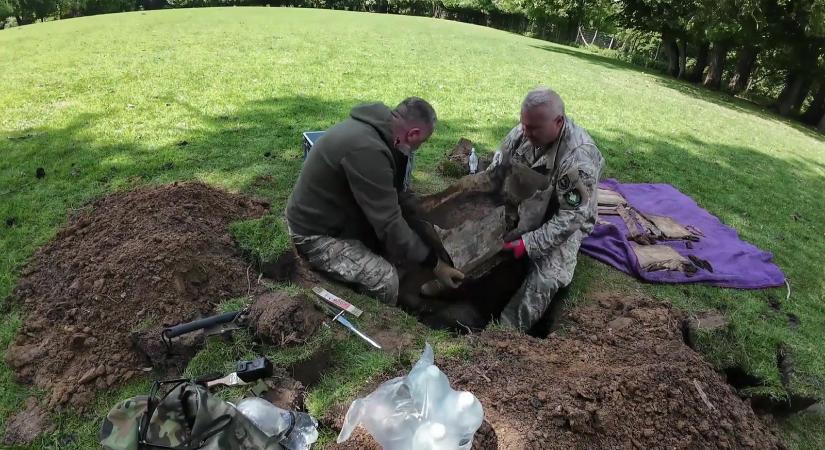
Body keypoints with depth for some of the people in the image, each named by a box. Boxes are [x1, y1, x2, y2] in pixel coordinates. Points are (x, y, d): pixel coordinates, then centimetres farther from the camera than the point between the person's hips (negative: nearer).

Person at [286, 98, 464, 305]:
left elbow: (392, 193, 9)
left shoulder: (372, 128, -1)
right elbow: (388, 222, -28)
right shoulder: (366, 149, -32)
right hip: (316, 232, -10)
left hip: (339, 215, 10)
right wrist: (434, 263, -19)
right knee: (385, 279, -20)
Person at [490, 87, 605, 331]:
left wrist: (529, 244, -32)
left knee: (545, 280, -23)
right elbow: (499, 164, 2)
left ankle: (508, 331, -10)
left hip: (564, 221, -6)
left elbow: (571, 217, -29)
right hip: (527, 206, 7)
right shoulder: (526, 130, -14)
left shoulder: (578, 158, -33)